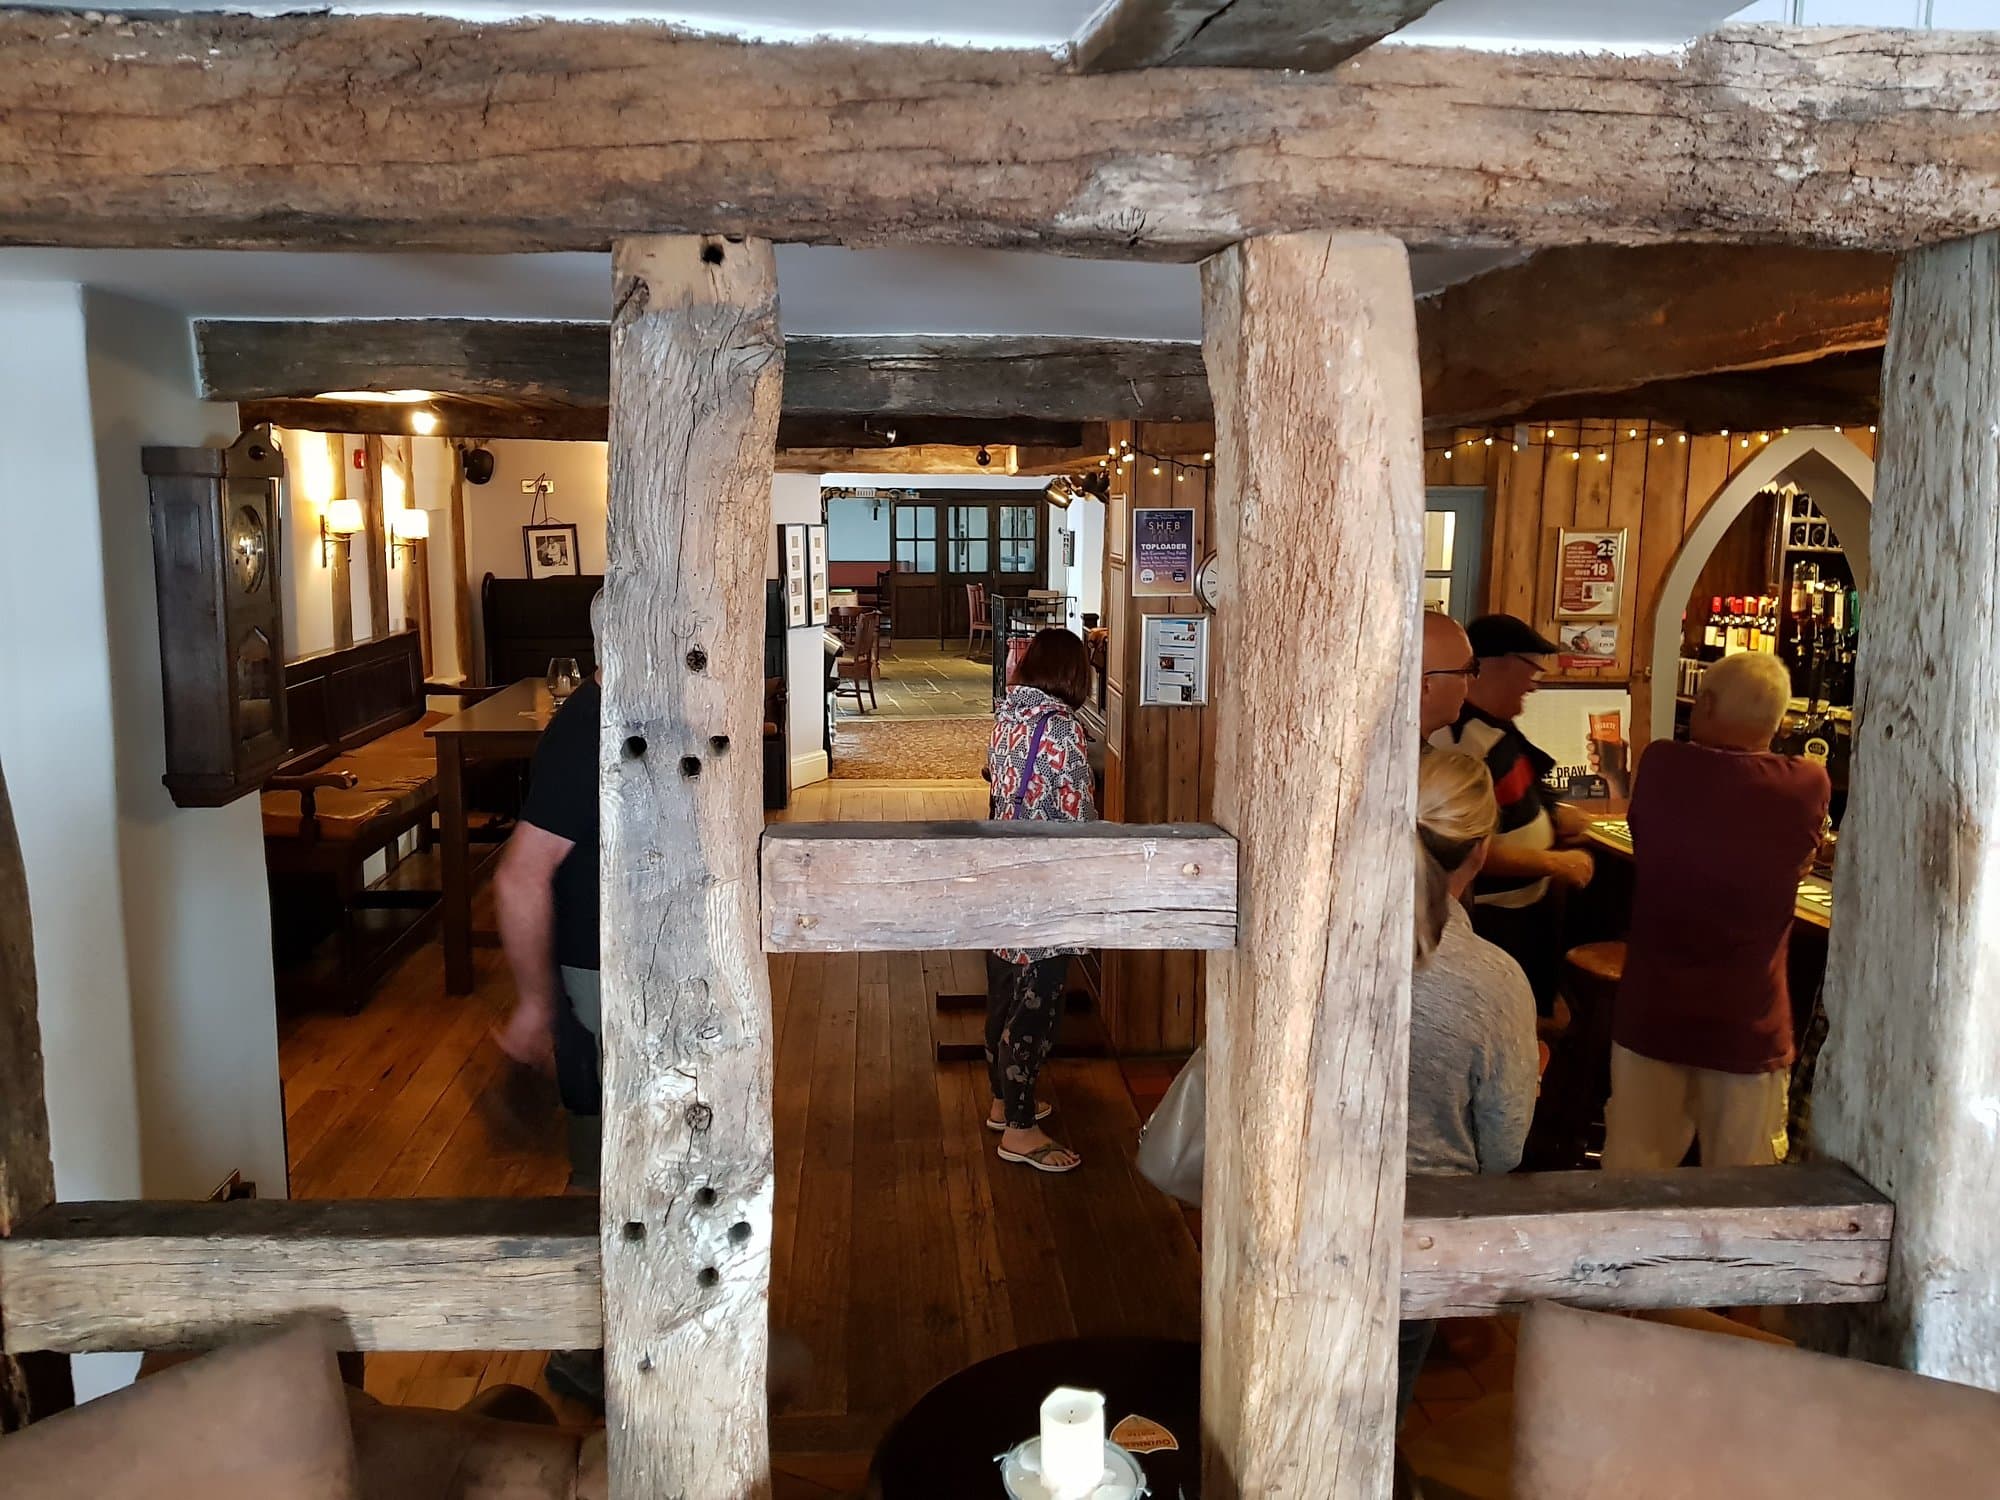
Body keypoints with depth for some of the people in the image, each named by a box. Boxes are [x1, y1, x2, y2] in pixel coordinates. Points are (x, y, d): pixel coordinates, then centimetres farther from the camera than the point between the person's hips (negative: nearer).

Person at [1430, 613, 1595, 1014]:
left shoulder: (1499, 726, 6)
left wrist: (1551, 817, 6)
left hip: (1532, 903, 10)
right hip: (1491, 917, -10)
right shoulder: (1459, 739, -26)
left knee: (1537, 1015, 24)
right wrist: (1554, 863, -22)